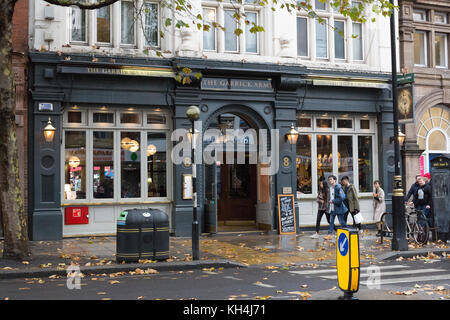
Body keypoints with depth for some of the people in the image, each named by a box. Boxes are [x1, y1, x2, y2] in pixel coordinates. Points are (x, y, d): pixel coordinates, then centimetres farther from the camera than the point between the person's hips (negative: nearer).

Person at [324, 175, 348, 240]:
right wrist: (329, 206, 11)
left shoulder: (338, 188, -15)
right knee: (331, 221, 9)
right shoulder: (330, 188, 10)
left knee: (342, 222, 0)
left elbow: (342, 197, -22)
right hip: (332, 208, 8)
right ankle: (329, 234, 13)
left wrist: (333, 201, -17)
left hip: (338, 207, -8)